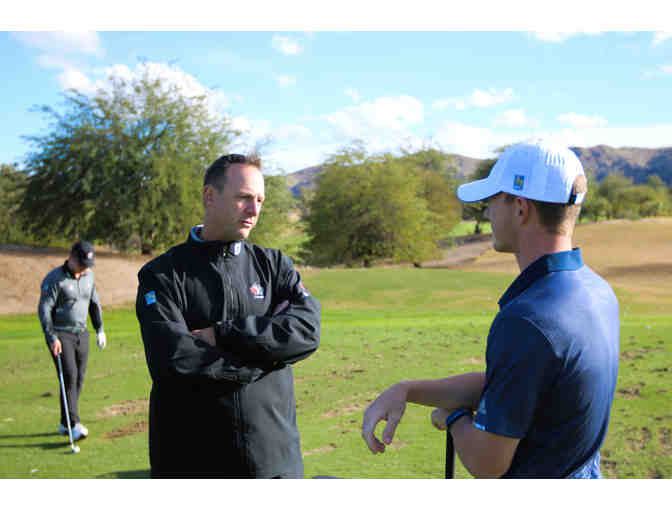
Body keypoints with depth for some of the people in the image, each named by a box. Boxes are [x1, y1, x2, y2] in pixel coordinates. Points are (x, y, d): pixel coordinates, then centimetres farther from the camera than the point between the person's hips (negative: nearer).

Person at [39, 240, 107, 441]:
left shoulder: (88, 275, 7)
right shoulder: (54, 279, -13)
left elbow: (94, 303, 19)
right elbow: (44, 309, -15)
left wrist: (100, 329, 16)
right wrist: (52, 338, -21)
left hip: (81, 334, 6)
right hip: (60, 335, -6)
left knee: (79, 378, 5)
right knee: (69, 376, -15)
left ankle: (65, 424, 17)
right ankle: (74, 425, -15)